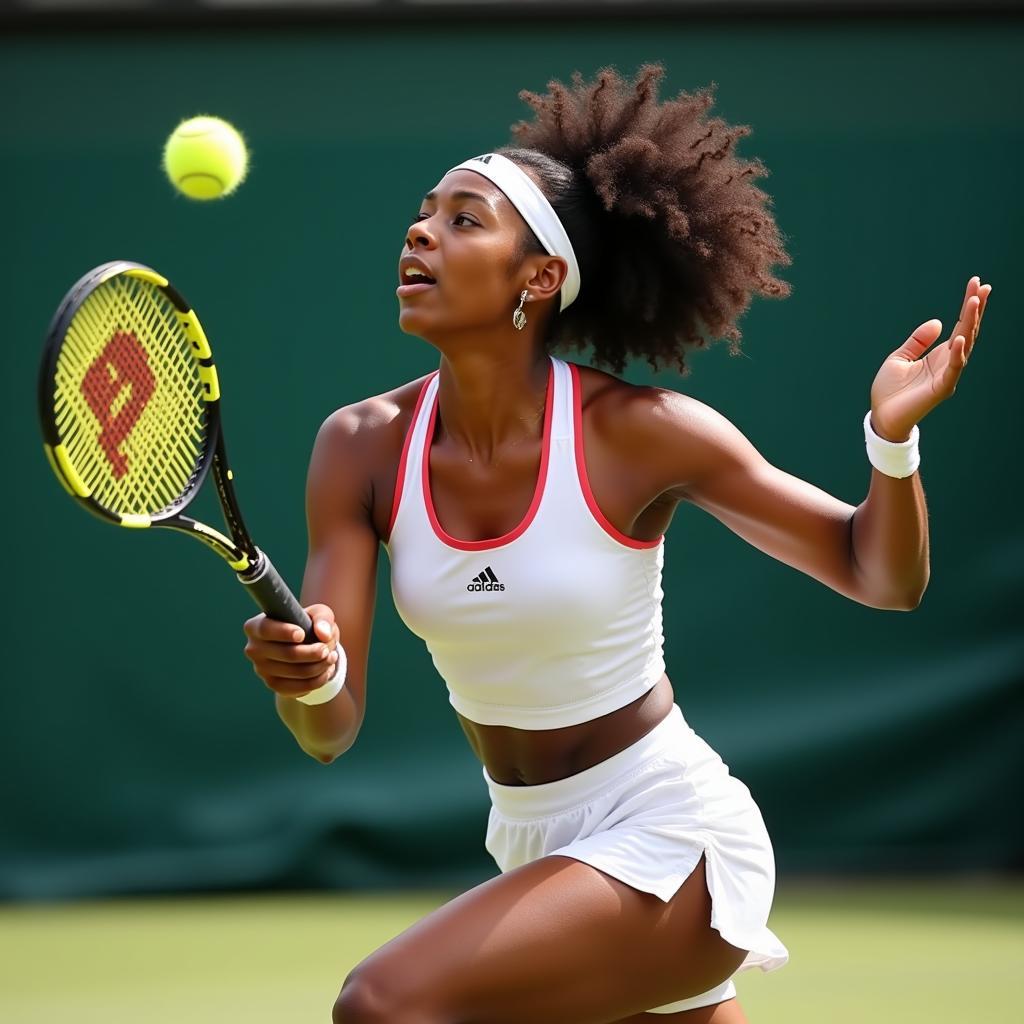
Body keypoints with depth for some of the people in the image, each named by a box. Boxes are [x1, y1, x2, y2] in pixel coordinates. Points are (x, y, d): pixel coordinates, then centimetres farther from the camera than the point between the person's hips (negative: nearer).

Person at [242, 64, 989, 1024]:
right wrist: (304, 678, -34)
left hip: (671, 843, -5)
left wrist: (893, 439, -28)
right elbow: (331, 729, -10)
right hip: (530, 846, 5)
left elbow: (881, 575, -8)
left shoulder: (638, 433, -17)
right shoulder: (362, 447, -7)